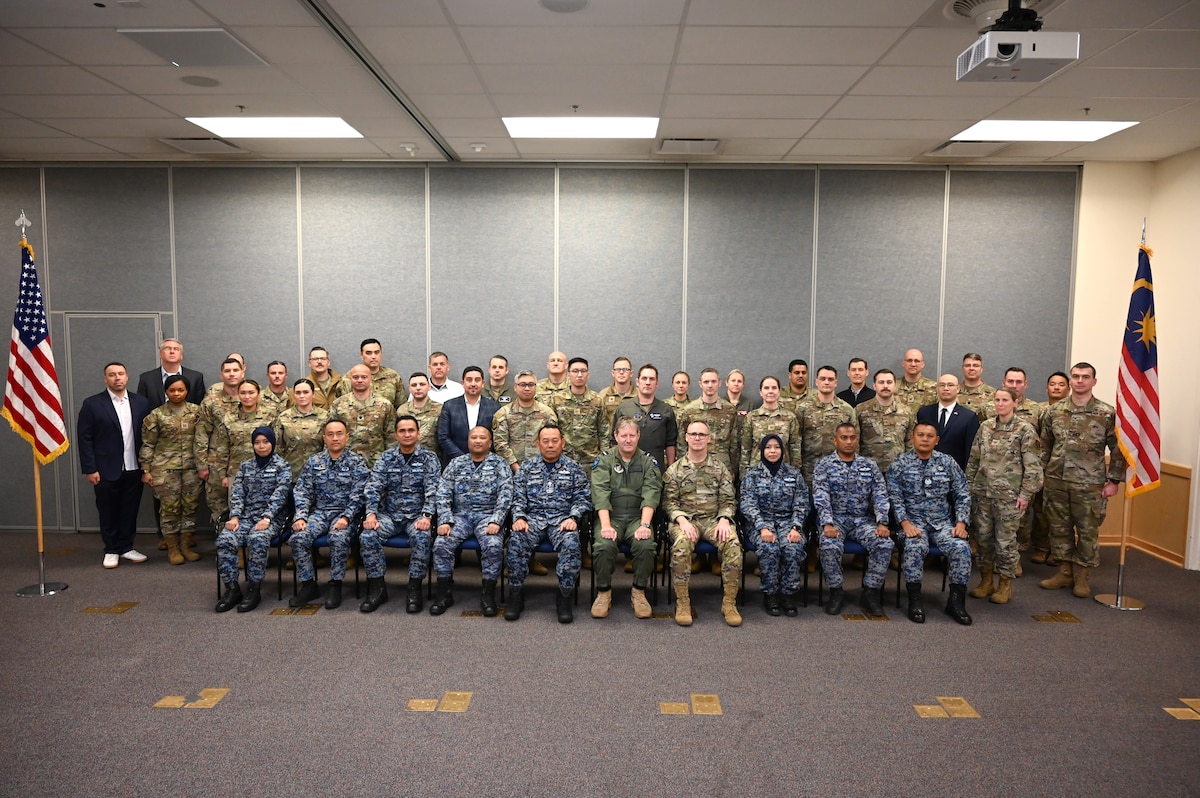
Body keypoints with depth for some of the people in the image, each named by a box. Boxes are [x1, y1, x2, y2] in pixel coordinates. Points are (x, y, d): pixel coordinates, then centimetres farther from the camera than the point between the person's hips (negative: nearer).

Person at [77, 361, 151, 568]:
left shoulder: (141, 402, 4)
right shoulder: (92, 404, -3)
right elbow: (84, 438, -4)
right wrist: (90, 469, -8)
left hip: (134, 469, 2)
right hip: (106, 471, -2)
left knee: (130, 511, 10)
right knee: (108, 512, 9)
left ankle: (126, 547, 24)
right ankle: (111, 551, 23)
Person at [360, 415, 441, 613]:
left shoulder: (429, 458, 1)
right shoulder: (386, 458, 7)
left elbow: (432, 490, -9)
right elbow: (373, 488, -2)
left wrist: (426, 516, -24)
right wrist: (371, 514, -18)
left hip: (417, 515, -2)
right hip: (389, 515, 2)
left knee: (422, 538, -33)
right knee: (367, 536, -24)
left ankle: (414, 589, -16)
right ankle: (377, 587, -9)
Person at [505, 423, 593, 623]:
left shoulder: (573, 468, 12)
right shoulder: (527, 467, 15)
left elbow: (583, 498, 6)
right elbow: (518, 497, 9)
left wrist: (573, 518, -11)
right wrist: (519, 517, -10)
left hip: (562, 519, -1)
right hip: (532, 518, 1)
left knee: (571, 543, -33)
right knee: (516, 540, -30)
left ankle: (564, 598, -21)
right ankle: (516, 595, -16)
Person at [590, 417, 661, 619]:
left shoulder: (648, 462, 8)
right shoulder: (604, 460, 6)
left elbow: (651, 496, -5)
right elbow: (600, 494, -8)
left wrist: (644, 525, -21)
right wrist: (606, 525, -21)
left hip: (637, 517, 1)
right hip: (611, 516, -1)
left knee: (646, 545, -30)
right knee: (603, 545, -30)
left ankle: (639, 592, -6)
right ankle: (604, 592, -6)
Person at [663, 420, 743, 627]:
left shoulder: (720, 468, 12)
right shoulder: (675, 469, 9)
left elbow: (728, 500, 9)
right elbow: (669, 501, 4)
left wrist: (724, 519, -11)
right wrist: (682, 520, -14)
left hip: (713, 519, 1)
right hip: (685, 519, -1)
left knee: (733, 543, -30)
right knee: (681, 544, -35)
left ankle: (729, 602, -19)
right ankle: (682, 602, -23)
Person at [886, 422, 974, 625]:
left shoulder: (948, 462, 9)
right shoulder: (900, 463, 2)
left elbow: (963, 495, 8)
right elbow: (895, 497, -4)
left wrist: (961, 522, -5)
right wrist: (905, 523, -17)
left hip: (943, 523, 3)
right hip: (913, 522, -2)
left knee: (961, 547, -25)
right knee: (915, 547, -33)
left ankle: (956, 601, -9)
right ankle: (915, 600, -17)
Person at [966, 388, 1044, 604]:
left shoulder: (1025, 430, -6)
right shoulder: (985, 426, 7)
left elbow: (1033, 465, -7)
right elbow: (974, 459, 12)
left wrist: (1025, 494, -11)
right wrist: (969, 486, 8)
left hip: (1008, 495, -4)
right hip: (982, 493, 4)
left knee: (1005, 540, 2)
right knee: (983, 538, 9)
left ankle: (1005, 585, 16)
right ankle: (986, 581, 22)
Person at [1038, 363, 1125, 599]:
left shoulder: (1107, 413, -4)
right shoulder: (1055, 410, 5)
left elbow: (1118, 449, -3)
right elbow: (1045, 444, 12)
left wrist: (1113, 480, -5)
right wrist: (1043, 472, 9)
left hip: (1089, 484, -3)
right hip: (1056, 482, 3)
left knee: (1088, 531, 5)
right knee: (1059, 528, 10)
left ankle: (1081, 577, 19)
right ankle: (1064, 572, 23)